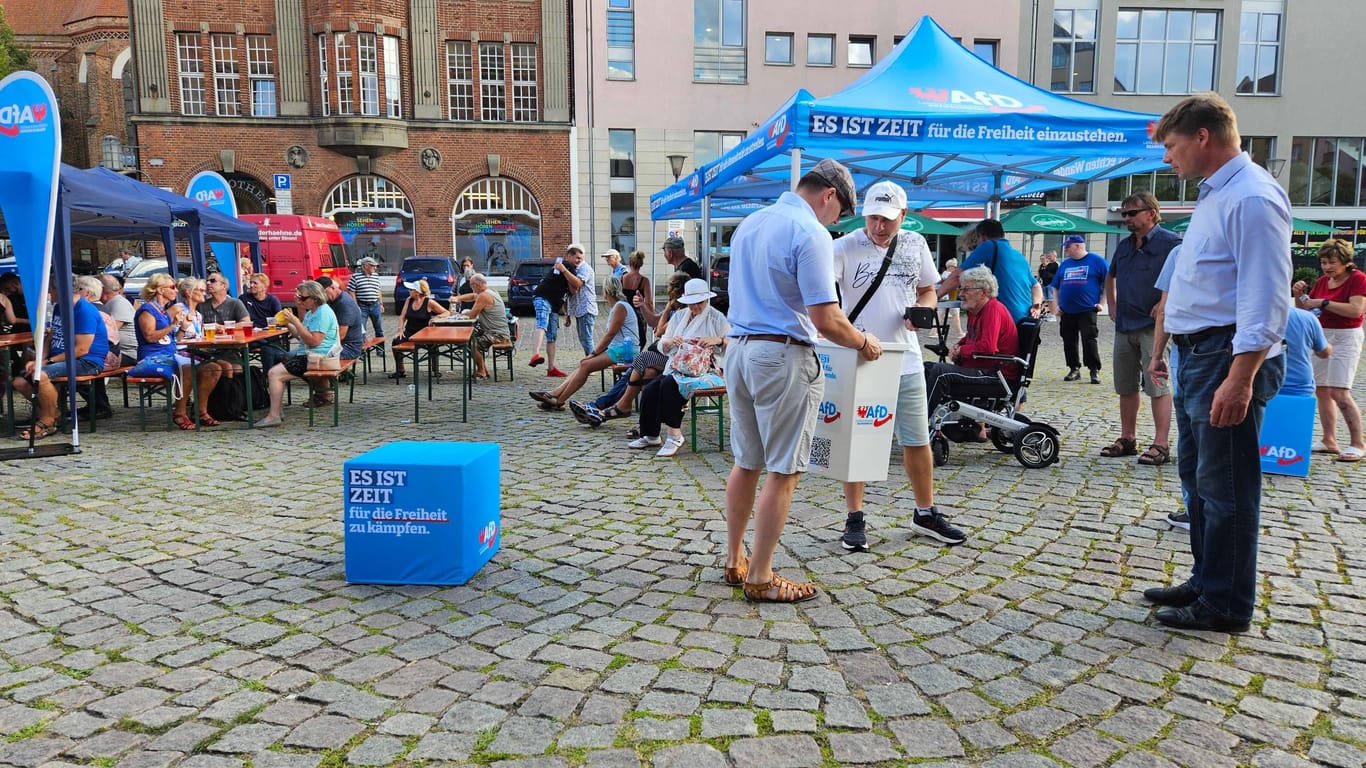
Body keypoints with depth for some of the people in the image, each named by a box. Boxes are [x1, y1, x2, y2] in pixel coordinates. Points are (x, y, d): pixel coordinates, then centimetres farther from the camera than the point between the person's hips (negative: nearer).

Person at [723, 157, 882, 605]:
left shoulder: (749, 224, 13)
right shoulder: (811, 233, -13)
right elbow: (826, 320, -18)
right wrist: (863, 343, -1)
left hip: (738, 347, 9)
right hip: (784, 356, -8)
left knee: (746, 463, 17)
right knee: (783, 473, 1)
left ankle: (734, 561, 27)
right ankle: (760, 580, 9)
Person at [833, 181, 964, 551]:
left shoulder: (915, 244, 5)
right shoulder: (845, 247, -10)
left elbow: (928, 290, 17)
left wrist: (921, 310, -5)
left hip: (906, 360, 4)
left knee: (918, 440, 12)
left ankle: (925, 514, 29)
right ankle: (854, 518, 19)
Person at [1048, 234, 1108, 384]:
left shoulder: (1096, 261, 1)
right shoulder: (1065, 265, 16)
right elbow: (1055, 286, 23)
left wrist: (1101, 303, -7)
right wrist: (1056, 305, 11)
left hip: (1087, 310, -5)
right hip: (1067, 311, 5)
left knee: (1089, 340, -10)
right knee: (1069, 341, 7)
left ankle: (1094, 370, -2)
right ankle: (1074, 369, 17)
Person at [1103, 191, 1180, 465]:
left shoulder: (1169, 242, -8)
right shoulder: (1124, 245, 15)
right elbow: (1110, 276, 32)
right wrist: (1112, 305, 20)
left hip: (1153, 326, -8)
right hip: (1124, 327, 8)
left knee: (1157, 385, -8)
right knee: (1125, 386, 12)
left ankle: (1161, 445, -5)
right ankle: (1127, 439, 21)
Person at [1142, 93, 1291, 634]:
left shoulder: (1252, 197, -15)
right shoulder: (1214, 194, 17)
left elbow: (1265, 299, -22)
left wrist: (1240, 379, -26)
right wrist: (1173, 354, 18)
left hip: (1228, 359, -10)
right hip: (1197, 355, 10)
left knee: (1224, 486, -1)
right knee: (1196, 475, 18)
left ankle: (1226, 605, 11)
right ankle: (1205, 581, 31)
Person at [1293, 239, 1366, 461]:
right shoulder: (1322, 281, 10)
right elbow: (1304, 309, 15)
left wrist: (1323, 303, -22)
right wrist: (1299, 295, -4)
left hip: (1345, 338, -7)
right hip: (1323, 336, 7)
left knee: (1339, 392, -14)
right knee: (1321, 390, 6)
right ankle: (1329, 440, 12)